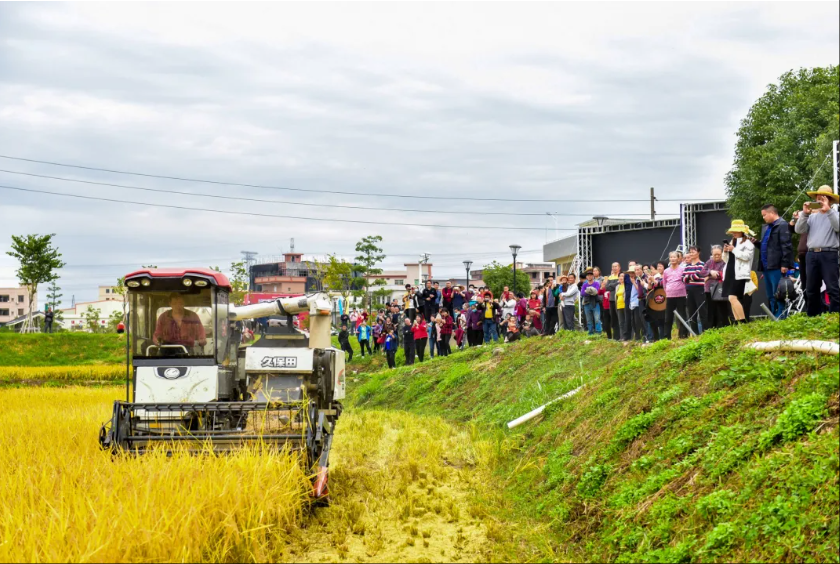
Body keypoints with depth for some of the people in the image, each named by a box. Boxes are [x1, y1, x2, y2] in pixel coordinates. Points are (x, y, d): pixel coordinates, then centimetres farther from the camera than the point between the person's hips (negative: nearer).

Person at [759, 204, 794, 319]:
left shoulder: (782, 225, -9)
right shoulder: (765, 227, 19)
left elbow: (786, 246, -15)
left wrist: (785, 264, -19)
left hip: (777, 266, -10)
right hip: (766, 266, 10)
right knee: (770, 296, 12)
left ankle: (780, 318, -6)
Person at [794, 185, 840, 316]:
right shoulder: (812, 216, 17)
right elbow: (799, 230, 6)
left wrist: (828, 210, -16)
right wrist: (804, 214, -5)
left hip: (828, 254, -5)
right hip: (811, 254, 5)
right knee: (811, 289, 9)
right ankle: (814, 316, 17)